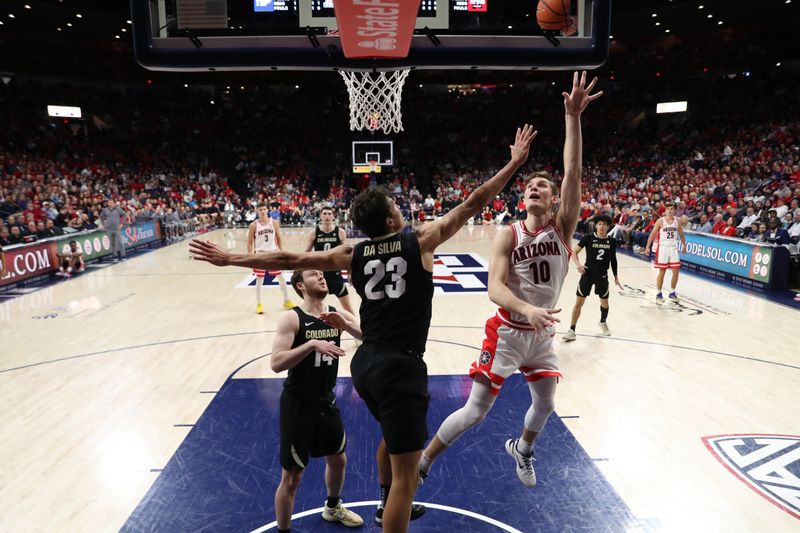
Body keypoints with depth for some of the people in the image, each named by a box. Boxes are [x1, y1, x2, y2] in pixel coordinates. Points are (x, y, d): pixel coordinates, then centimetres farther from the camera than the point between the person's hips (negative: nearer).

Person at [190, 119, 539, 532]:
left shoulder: (353, 255, 5)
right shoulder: (421, 241, -7)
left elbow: (290, 259, 6)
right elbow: (471, 205, -3)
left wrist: (230, 259, 14)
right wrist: (514, 163, 7)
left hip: (366, 363, 7)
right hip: (401, 365, -7)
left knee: (392, 436, 33)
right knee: (406, 475, 2)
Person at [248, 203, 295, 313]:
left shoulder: (274, 222, -1)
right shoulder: (253, 225, -6)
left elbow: (278, 238, 8)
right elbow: (250, 242, -3)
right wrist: (250, 256, -9)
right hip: (260, 254, -2)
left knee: (281, 277, 7)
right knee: (259, 280, 4)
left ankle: (286, 301, 20)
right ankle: (259, 304, 16)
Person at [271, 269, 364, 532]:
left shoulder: (337, 315, -3)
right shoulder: (292, 318, -18)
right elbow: (276, 363, -28)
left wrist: (346, 325, -29)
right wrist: (312, 344, -37)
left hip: (326, 401, 6)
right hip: (298, 405, -6)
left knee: (338, 459, 24)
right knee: (292, 476, 4)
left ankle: (333, 507, 52)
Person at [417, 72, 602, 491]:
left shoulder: (563, 227, -5)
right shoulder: (508, 235, -12)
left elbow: (573, 171, -18)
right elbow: (495, 288, -23)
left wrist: (573, 118, -27)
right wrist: (527, 310, -42)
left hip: (543, 335, 4)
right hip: (507, 333, -4)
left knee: (545, 405, 19)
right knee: (475, 411, -2)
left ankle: (522, 449, 52)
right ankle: (419, 465, 15)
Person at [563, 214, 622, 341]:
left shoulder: (612, 242, 0)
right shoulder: (588, 238, -8)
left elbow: (613, 260, 11)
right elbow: (574, 252, -5)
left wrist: (616, 276, 15)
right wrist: (578, 264, -23)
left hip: (602, 275, 3)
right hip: (587, 273, -2)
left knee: (604, 302, 16)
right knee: (579, 302, -4)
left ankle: (603, 323, 45)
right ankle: (572, 330, 4)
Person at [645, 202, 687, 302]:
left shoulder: (677, 221, 5)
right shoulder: (660, 221, -6)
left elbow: (681, 234, 17)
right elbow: (652, 234, -6)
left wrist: (683, 244, 13)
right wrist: (647, 247, -13)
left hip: (674, 248, 3)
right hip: (663, 248, -3)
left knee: (675, 271, 2)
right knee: (662, 272, 0)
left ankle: (672, 292, 17)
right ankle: (659, 294, 11)